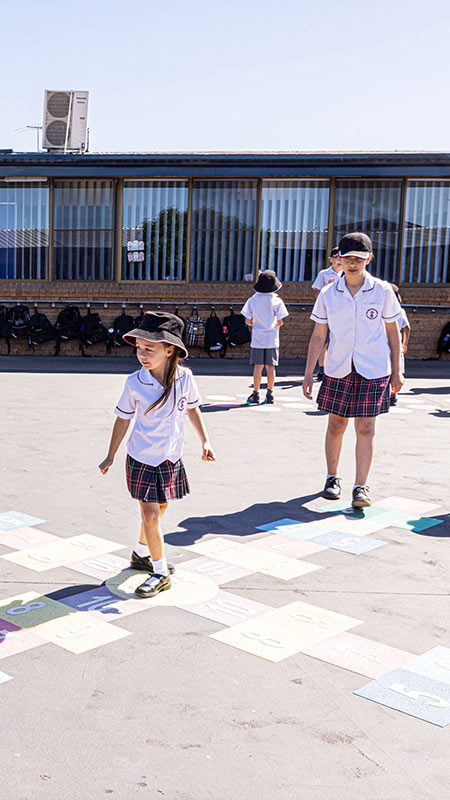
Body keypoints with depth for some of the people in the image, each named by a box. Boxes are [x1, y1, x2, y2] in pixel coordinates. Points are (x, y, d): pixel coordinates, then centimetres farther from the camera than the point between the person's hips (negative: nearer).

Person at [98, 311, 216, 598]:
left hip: (171, 458, 3)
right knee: (151, 514, -5)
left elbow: (193, 408, 9)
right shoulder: (135, 383, -15)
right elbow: (124, 419, -2)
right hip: (143, 458, -3)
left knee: (159, 509, 16)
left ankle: (142, 554, 39)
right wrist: (111, 456, 5)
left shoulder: (185, 378, -10)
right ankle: (161, 572, 9)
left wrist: (205, 442, 8)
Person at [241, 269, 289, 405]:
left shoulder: (252, 300, -3)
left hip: (257, 338, 0)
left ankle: (255, 394, 0)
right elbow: (280, 322, -5)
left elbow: (248, 321, -1)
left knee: (258, 366, 0)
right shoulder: (277, 301, -5)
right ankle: (270, 394, 9)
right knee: (270, 367, 5)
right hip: (272, 339, 0)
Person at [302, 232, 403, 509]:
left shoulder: (382, 291, -1)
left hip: (373, 370, -1)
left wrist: (396, 371, 6)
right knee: (336, 424, 8)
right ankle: (332, 478, 26)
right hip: (337, 369, 2)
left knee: (366, 428, -4)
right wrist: (309, 373, 1)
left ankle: (361, 487, 1)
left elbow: (393, 332, 6)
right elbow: (318, 336, 4)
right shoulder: (328, 294, 1)